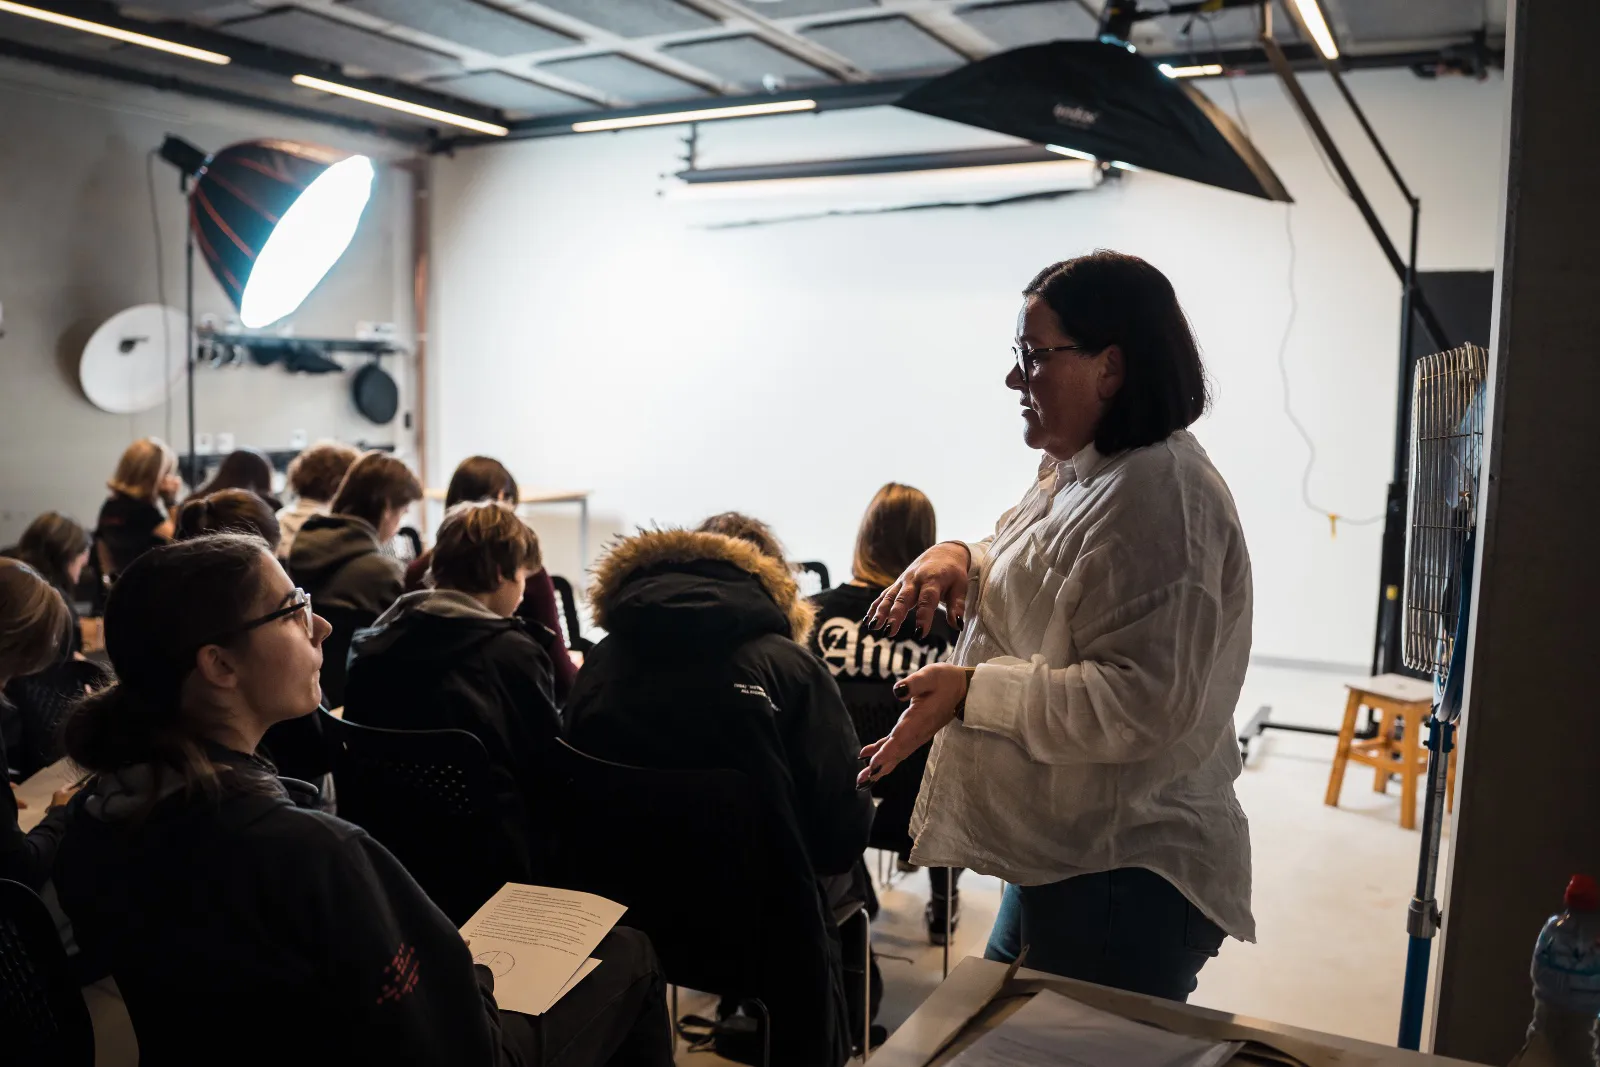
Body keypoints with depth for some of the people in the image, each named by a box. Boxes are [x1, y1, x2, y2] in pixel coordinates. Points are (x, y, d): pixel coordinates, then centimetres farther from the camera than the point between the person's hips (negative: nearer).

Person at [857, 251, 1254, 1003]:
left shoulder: (1158, 499, -22)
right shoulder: (1079, 474, 10)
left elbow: (1143, 702, -29)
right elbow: (1031, 595, 23)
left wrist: (971, 690, -27)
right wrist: (958, 561, 2)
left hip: (1123, 881, -10)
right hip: (1064, 856, 10)